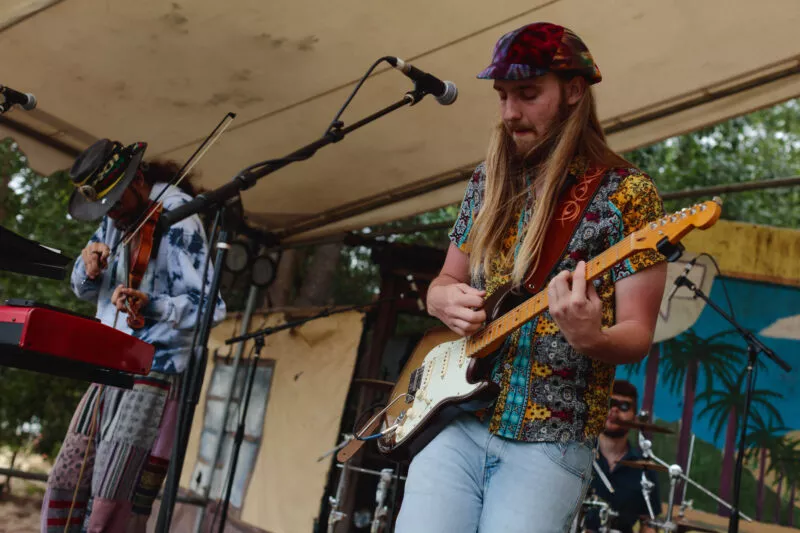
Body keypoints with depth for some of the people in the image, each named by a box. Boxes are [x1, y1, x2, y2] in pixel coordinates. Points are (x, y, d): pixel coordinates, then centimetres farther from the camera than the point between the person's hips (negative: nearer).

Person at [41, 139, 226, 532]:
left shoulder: (178, 224, -12)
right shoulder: (114, 222, 11)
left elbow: (209, 305, -16)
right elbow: (84, 291, 19)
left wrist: (151, 306, -33)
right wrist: (88, 268, -5)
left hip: (156, 372, -8)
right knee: (65, 486, 6)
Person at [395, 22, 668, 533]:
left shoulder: (626, 194, -5)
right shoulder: (489, 182, 10)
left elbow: (638, 336, -7)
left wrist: (589, 339, -29)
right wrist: (446, 299, -3)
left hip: (551, 441, -3)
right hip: (457, 420, 4)